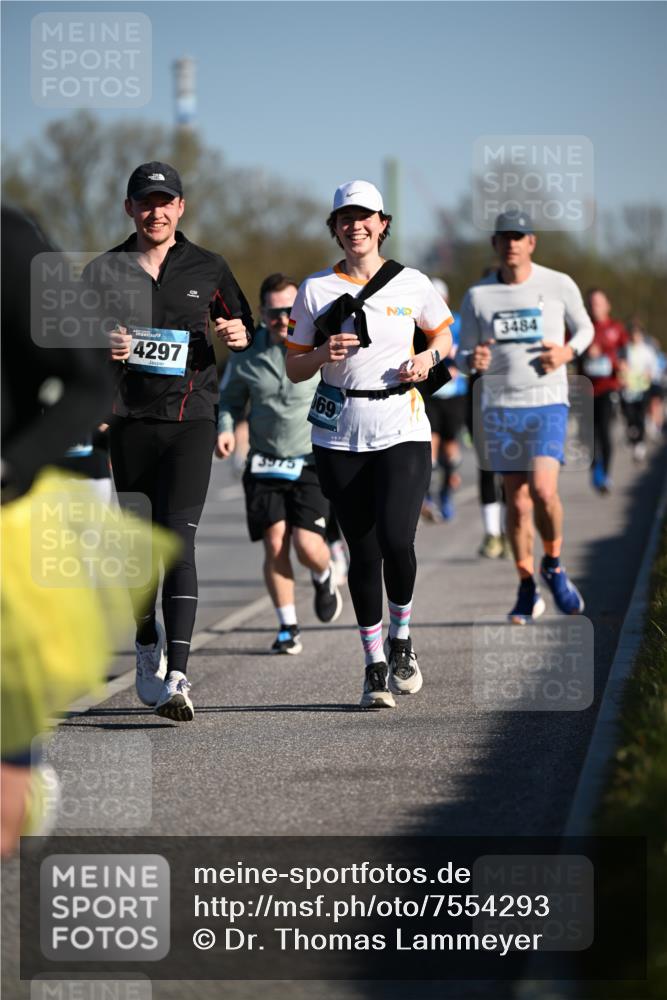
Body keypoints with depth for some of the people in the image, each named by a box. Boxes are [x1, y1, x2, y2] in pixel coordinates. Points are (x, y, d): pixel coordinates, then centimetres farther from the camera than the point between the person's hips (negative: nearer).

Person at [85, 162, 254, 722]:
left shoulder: (207, 269, 7)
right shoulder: (105, 270, 7)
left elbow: (241, 324, 17)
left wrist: (240, 335, -7)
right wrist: (101, 348, -13)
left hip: (191, 419, -2)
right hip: (131, 419, 2)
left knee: (177, 541, -14)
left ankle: (176, 678, -21)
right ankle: (148, 648, 33)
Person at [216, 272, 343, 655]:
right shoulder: (246, 354, 1)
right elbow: (230, 399, 16)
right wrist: (225, 429, -3)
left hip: (313, 462, -2)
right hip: (265, 463, 2)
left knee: (307, 545, -12)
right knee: (275, 544, -7)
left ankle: (325, 579, 26)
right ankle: (288, 627, 8)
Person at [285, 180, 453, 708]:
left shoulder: (412, 283, 5)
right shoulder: (316, 290, 5)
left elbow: (444, 333, 20)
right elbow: (294, 369, 9)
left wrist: (428, 358, -1)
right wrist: (324, 353, -12)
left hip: (402, 430, -1)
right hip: (340, 436, 1)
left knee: (396, 540, -17)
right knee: (363, 551, 1)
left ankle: (401, 639, 9)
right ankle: (375, 664, 14)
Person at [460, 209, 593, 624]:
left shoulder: (559, 285, 0)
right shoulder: (478, 296, 3)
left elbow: (585, 328, 15)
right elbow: (465, 354, 8)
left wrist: (568, 352, -7)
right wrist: (474, 360, -16)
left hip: (548, 403, -2)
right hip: (500, 407, 2)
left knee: (543, 490, -20)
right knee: (517, 501, 3)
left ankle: (554, 566, 6)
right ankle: (527, 590, 15)